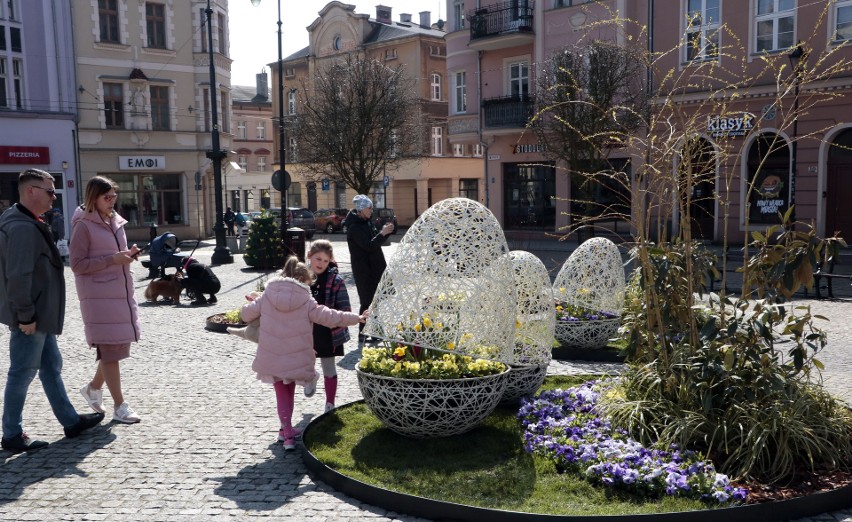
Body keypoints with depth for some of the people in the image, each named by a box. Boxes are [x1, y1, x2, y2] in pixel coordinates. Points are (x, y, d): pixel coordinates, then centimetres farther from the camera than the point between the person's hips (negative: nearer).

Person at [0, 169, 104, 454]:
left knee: (51, 367, 16)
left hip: (41, 314, 11)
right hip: (31, 317, -11)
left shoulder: (30, 224, 13)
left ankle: (71, 421, 27)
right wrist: (25, 315, -24)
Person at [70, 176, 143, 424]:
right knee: (110, 349, -3)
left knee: (117, 347, 13)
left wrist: (128, 255, 2)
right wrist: (113, 259, -20)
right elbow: (77, 264, -13)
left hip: (122, 293, 8)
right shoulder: (84, 226, -9)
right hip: (99, 296, -8)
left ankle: (94, 387, 35)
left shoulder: (116, 222, 14)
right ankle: (120, 406, 4)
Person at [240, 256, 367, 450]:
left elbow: (247, 314, 6)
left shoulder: (267, 295, -2)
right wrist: (356, 318, 3)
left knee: (282, 393, 14)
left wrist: (252, 303, 29)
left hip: (271, 359, 2)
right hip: (296, 360, -2)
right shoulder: (305, 300, -9)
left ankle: (287, 431, 11)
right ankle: (287, 431, 27)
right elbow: (328, 317, -7)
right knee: (288, 392, 20)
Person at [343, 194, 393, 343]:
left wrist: (384, 232, 0)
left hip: (375, 268, 9)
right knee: (368, 301, -6)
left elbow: (376, 241, 17)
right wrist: (382, 233, -21)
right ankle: (363, 333, 2)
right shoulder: (354, 227, -16)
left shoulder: (366, 222, 12)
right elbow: (369, 246, -24)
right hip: (364, 270, -9)